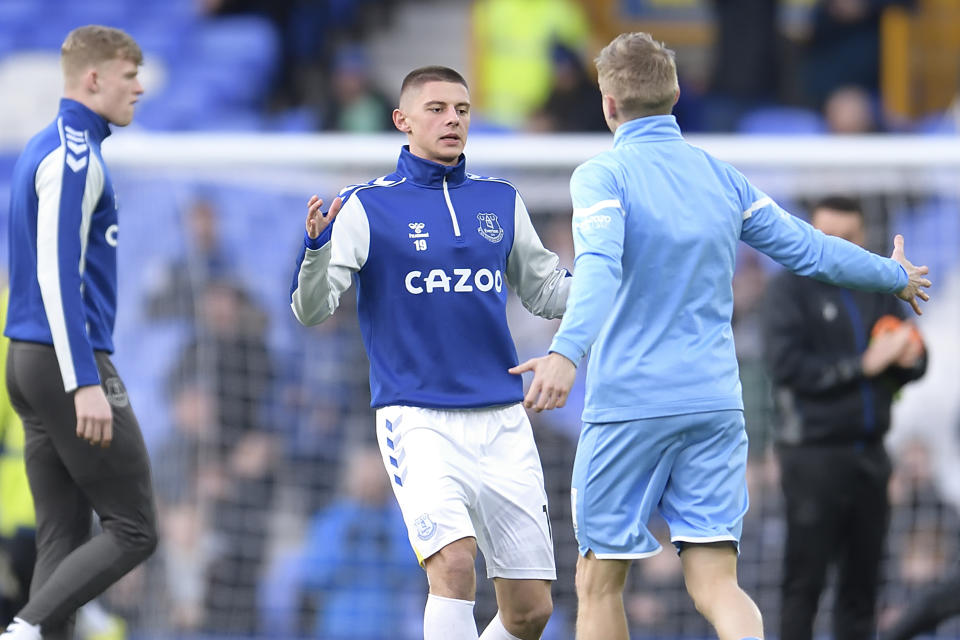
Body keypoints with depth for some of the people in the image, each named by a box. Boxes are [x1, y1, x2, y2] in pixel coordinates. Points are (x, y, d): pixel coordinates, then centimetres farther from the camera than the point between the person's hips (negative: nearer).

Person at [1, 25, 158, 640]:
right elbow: (58, 274, -21)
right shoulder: (74, 155, -13)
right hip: (67, 360, -10)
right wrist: (85, 384, -24)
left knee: (64, 536, 6)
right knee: (133, 530, -6)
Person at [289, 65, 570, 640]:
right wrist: (317, 249, -29)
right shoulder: (367, 207, -2)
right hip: (417, 419, -4)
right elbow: (312, 309, -9)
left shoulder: (501, 202, 10)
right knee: (454, 562, -26)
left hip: (502, 420, 4)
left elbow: (545, 291, 21)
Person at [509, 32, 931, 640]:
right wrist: (898, 276, 32)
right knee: (716, 584, -1)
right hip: (714, 404, 4)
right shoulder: (722, 176, 9)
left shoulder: (604, 175, -7)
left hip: (629, 404, -4)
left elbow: (600, 265, -26)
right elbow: (808, 249, 16)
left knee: (599, 584, 9)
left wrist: (565, 351, -40)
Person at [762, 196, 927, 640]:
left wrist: (908, 356, -10)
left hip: (869, 452, 6)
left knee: (862, 582, 7)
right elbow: (788, 366, -12)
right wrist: (864, 364, -17)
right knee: (805, 581, -6)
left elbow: (917, 362, 14)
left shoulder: (878, 290, 16)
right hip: (814, 453, -6)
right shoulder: (792, 289, -1)